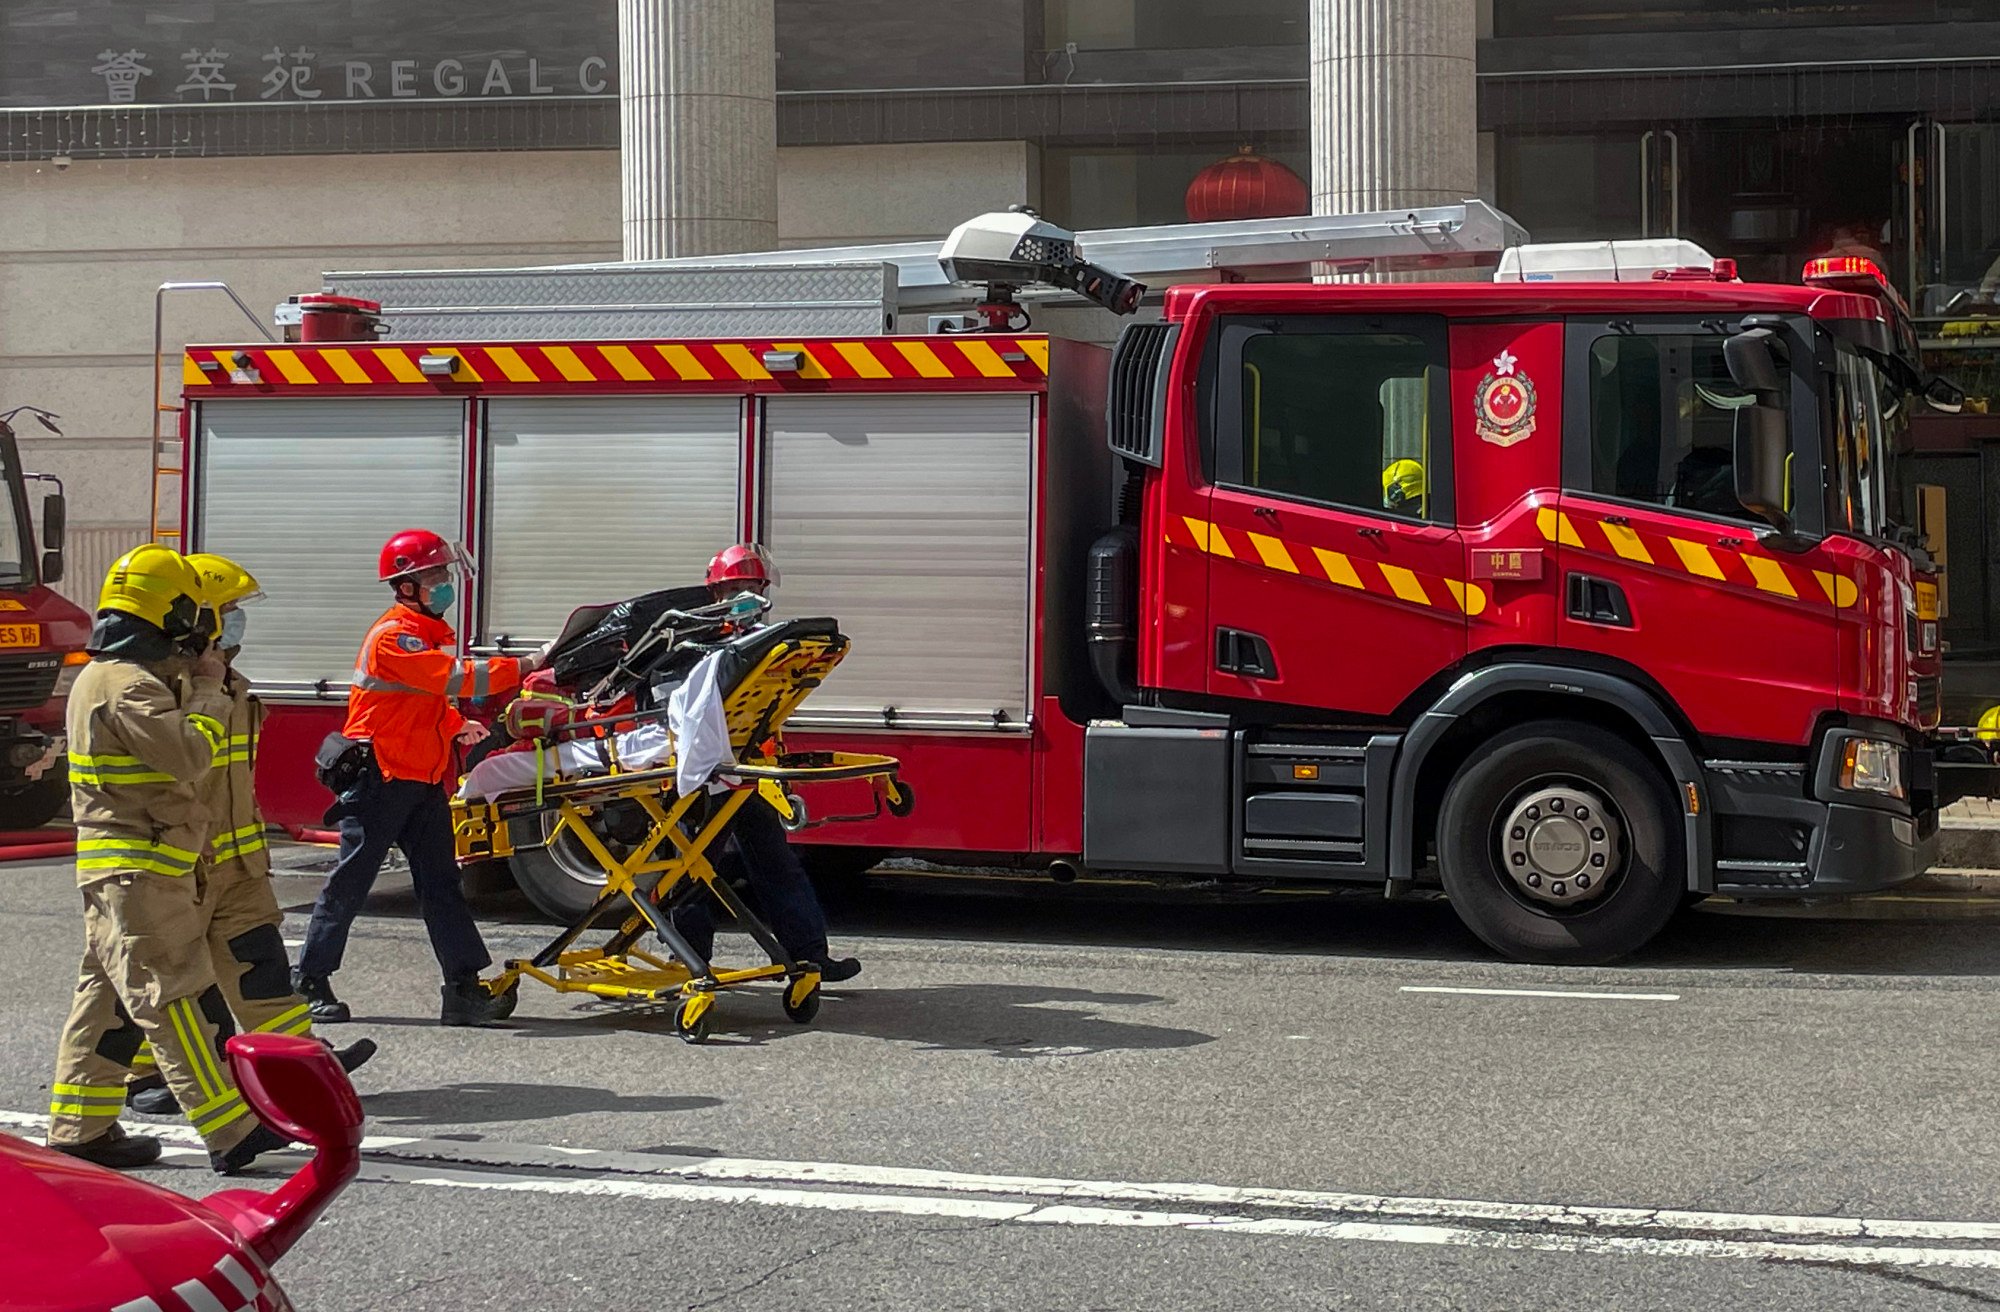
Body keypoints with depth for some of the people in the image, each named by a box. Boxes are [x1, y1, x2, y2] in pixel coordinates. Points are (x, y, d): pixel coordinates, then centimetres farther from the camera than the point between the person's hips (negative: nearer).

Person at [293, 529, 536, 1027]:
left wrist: (457, 726, 4)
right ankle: (310, 979, 11)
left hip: (425, 780, 9)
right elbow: (453, 678, -26)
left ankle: (464, 987, 1)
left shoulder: (430, 633, 15)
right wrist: (520, 668, -24)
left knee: (441, 883, 3)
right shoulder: (393, 636, -16)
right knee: (351, 880, -1)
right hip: (381, 777, -9)